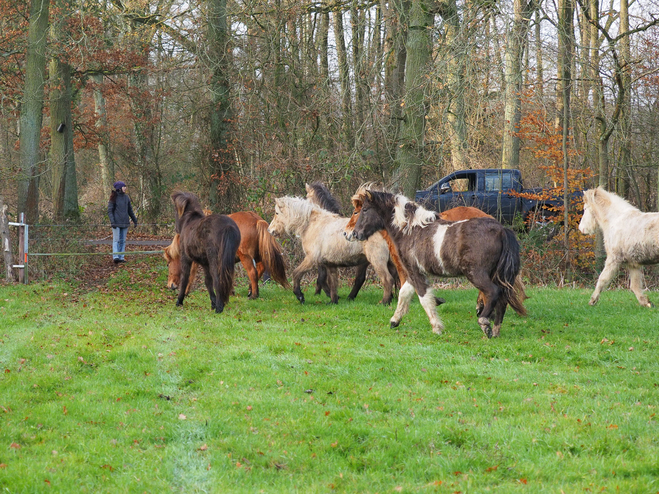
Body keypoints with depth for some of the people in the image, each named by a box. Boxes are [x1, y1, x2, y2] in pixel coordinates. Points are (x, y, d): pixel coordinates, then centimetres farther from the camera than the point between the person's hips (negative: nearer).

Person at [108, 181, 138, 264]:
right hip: (116, 223, -6)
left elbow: (130, 210, 20)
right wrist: (112, 221, -17)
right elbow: (110, 210, -6)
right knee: (116, 239, -10)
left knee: (123, 240, 5)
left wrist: (134, 220, 20)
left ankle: (121, 257, 8)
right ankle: (115, 257, -16)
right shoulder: (114, 198, -5)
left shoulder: (126, 197, 11)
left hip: (125, 222, 6)